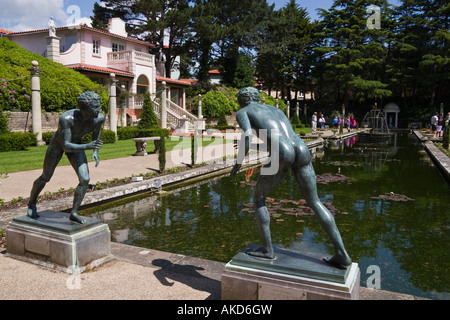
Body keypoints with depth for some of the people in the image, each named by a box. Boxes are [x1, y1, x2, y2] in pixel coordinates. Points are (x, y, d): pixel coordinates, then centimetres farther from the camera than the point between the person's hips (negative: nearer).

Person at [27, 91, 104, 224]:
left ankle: (74, 213, 4)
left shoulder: (99, 118, -27)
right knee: (45, 178, 15)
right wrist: (87, 146, -56)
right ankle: (31, 203, 43)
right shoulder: (66, 118, -41)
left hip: (76, 144, 3)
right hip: (58, 143, -3)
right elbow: (66, 146, -41)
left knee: (85, 180, -13)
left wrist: (95, 151, -7)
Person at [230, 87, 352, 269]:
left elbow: (247, 135, -2)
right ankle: (341, 254, 12)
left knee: (258, 198, 15)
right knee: (314, 202, 16)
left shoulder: (242, 112, 18)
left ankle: (267, 249, 16)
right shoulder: (276, 110, 37)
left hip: (281, 153, -6)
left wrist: (238, 162, 8)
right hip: (302, 151, 6)